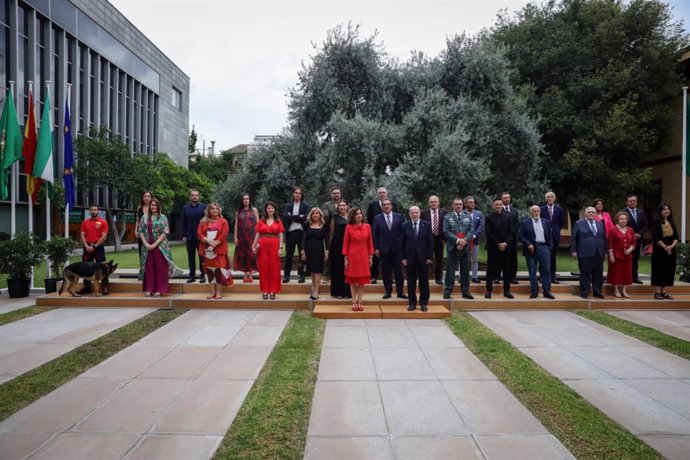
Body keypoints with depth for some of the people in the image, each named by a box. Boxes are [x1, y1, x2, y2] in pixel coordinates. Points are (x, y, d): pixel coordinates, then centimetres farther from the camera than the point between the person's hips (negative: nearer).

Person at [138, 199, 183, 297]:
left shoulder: (163, 217, 1)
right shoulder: (144, 217, 10)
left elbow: (165, 232, -7)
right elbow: (141, 231, 6)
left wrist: (155, 244, -14)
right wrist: (146, 244, -8)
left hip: (160, 246, -3)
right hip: (147, 246, 3)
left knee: (160, 267, -2)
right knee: (149, 267, 6)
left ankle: (159, 289, 5)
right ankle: (149, 289, 13)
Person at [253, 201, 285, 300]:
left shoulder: (278, 221, 5)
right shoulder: (261, 221, 8)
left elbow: (280, 235, 2)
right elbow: (257, 234, 7)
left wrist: (280, 248, -7)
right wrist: (253, 246, -1)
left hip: (274, 246, -1)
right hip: (263, 246, 1)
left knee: (274, 268, 2)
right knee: (263, 268, 4)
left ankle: (273, 291, 9)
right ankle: (265, 291, 11)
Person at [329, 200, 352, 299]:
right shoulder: (335, 218, 6)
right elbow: (331, 232, 6)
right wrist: (331, 246, 3)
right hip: (337, 246, -1)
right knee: (337, 268, 4)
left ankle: (346, 292, 12)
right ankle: (337, 292, 11)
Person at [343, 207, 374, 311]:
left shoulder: (367, 226, 1)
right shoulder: (349, 227, -4)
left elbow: (370, 242, 5)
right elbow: (345, 243, -3)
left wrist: (371, 257, 1)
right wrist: (346, 259, -7)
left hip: (364, 256, 2)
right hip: (352, 256, -2)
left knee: (362, 280, 5)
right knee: (353, 280, 5)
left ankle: (359, 302, 12)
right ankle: (354, 302, 12)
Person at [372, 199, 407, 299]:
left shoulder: (398, 217, 4)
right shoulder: (377, 218, 3)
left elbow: (402, 232, 4)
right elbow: (375, 234, 2)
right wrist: (376, 248, -4)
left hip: (397, 248, 0)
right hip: (383, 248, 0)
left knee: (398, 270, 4)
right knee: (386, 271, 5)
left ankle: (400, 291, 13)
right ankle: (388, 291, 14)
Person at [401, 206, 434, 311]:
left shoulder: (427, 225, 1)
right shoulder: (405, 226, 2)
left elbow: (430, 242, 0)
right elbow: (402, 243, 2)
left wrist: (430, 257, -6)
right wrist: (403, 257, -4)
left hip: (423, 257, 0)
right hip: (410, 257, 1)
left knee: (424, 281, 5)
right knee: (411, 281, 6)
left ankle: (424, 303, 15)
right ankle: (412, 303, 14)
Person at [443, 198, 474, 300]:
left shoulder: (468, 216, 11)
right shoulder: (447, 217, 3)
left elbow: (471, 230, 4)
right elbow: (446, 231, -6)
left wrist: (465, 240, -11)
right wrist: (457, 240, -15)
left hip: (465, 247, 3)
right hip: (452, 247, -3)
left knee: (465, 269, 8)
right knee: (450, 269, 0)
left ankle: (465, 291, 16)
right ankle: (448, 290, 5)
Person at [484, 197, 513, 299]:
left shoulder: (508, 217, 10)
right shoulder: (488, 218, 1)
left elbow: (511, 232, 5)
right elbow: (488, 233, -6)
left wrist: (505, 243, -9)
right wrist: (498, 244, -12)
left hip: (506, 247, 3)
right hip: (493, 247, -2)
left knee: (506, 269, 5)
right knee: (491, 269, 0)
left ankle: (507, 290, 12)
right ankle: (489, 290, 6)